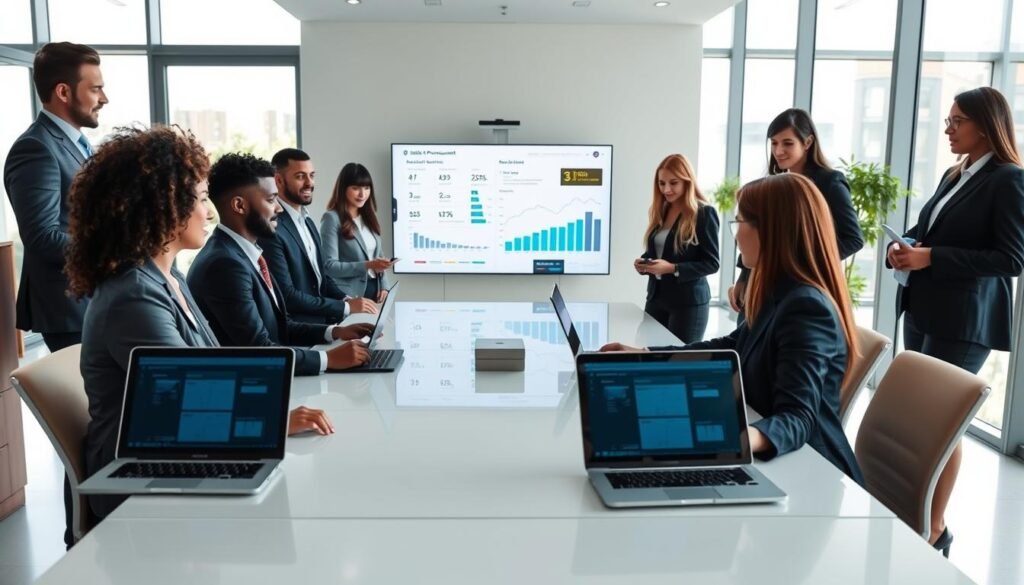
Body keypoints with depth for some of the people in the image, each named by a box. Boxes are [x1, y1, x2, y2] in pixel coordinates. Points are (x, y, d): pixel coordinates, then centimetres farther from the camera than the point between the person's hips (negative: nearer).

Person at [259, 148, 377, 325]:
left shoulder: (307, 222, 13)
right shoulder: (271, 228, -17)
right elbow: (287, 295, -20)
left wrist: (346, 298, -2)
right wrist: (346, 307, -19)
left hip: (322, 322, 8)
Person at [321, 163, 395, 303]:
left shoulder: (369, 218, 12)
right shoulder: (332, 218, -9)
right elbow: (330, 266, -15)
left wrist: (383, 286, 1)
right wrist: (367, 265, -22)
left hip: (374, 290, 6)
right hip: (348, 295, -6)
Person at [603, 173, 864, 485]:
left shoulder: (807, 307, -24)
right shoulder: (779, 295, 6)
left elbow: (798, 417, -32)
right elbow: (729, 348, 18)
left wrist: (750, 437, -54)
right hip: (780, 462, 8)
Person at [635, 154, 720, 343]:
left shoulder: (705, 213, -10)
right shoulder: (660, 211, 9)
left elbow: (712, 263, -12)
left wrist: (673, 268, -22)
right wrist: (643, 262, -4)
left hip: (689, 301, -5)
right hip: (657, 297, 6)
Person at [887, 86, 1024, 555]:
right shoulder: (954, 176, 15)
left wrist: (930, 257, -21)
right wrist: (904, 246, 0)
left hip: (964, 321, -8)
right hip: (922, 310, 8)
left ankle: (935, 528, 11)